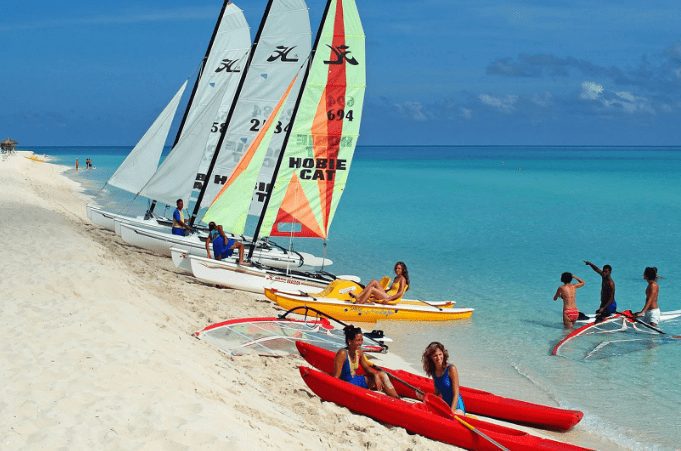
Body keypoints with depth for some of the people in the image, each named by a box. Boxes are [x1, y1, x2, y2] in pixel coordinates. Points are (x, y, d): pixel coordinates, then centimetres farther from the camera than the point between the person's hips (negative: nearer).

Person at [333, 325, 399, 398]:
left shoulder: (359, 352, 2)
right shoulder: (343, 353, -20)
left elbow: (367, 368, 14)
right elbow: (336, 377, -20)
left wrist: (375, 375, -6)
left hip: (357, 380, 9)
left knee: (382, 374, -1)